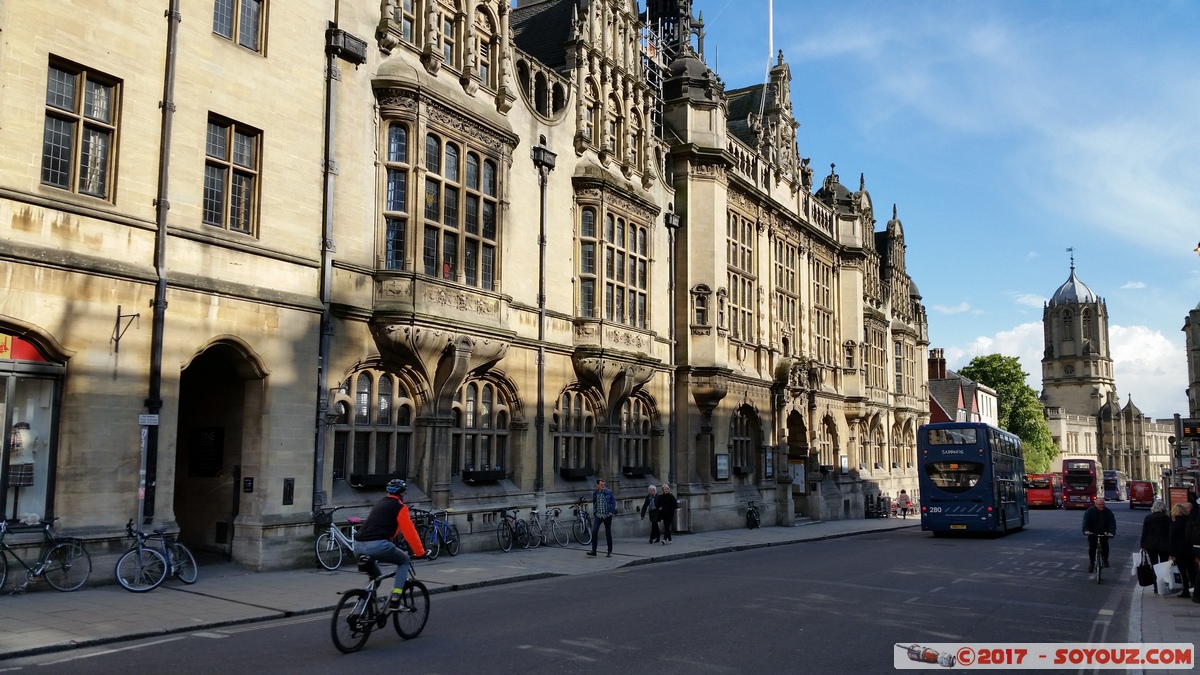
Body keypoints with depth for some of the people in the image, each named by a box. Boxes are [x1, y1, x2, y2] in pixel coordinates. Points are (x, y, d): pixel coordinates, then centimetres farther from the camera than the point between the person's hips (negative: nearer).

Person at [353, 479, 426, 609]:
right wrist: (420, 552, 12)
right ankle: (394, 600, 4)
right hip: (377, 545, -7)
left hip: (358, 547, 7)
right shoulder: (399, 506, 6)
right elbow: (410, 532, 3)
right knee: (404, 561, 17)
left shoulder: (379, 503, 28)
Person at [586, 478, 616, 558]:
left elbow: (613, 502, 1)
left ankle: (610, 551, 14)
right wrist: (594, 513, 12)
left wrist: (611, 511, -8)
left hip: (607, 515, -2)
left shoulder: (609, 492, -4)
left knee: (608, 533, 4)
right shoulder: (595, 493, 5)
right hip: (598, 515, 2)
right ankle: (593, 550, -10)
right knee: (594, 531, -13)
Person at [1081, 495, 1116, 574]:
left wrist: (1111, 532, -30)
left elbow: (1112, 523, -12)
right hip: (1092, 533, -1)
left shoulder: (1108, 512, -5)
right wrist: (1086, 530, -36)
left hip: (1104, 533, 1)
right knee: (1092, 547, -9)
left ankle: (1104, 559, 2)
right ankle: (1091, 563, 9)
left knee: (1105, 544, -22)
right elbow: (1085, 521, -18)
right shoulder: (1090, 511, -9)